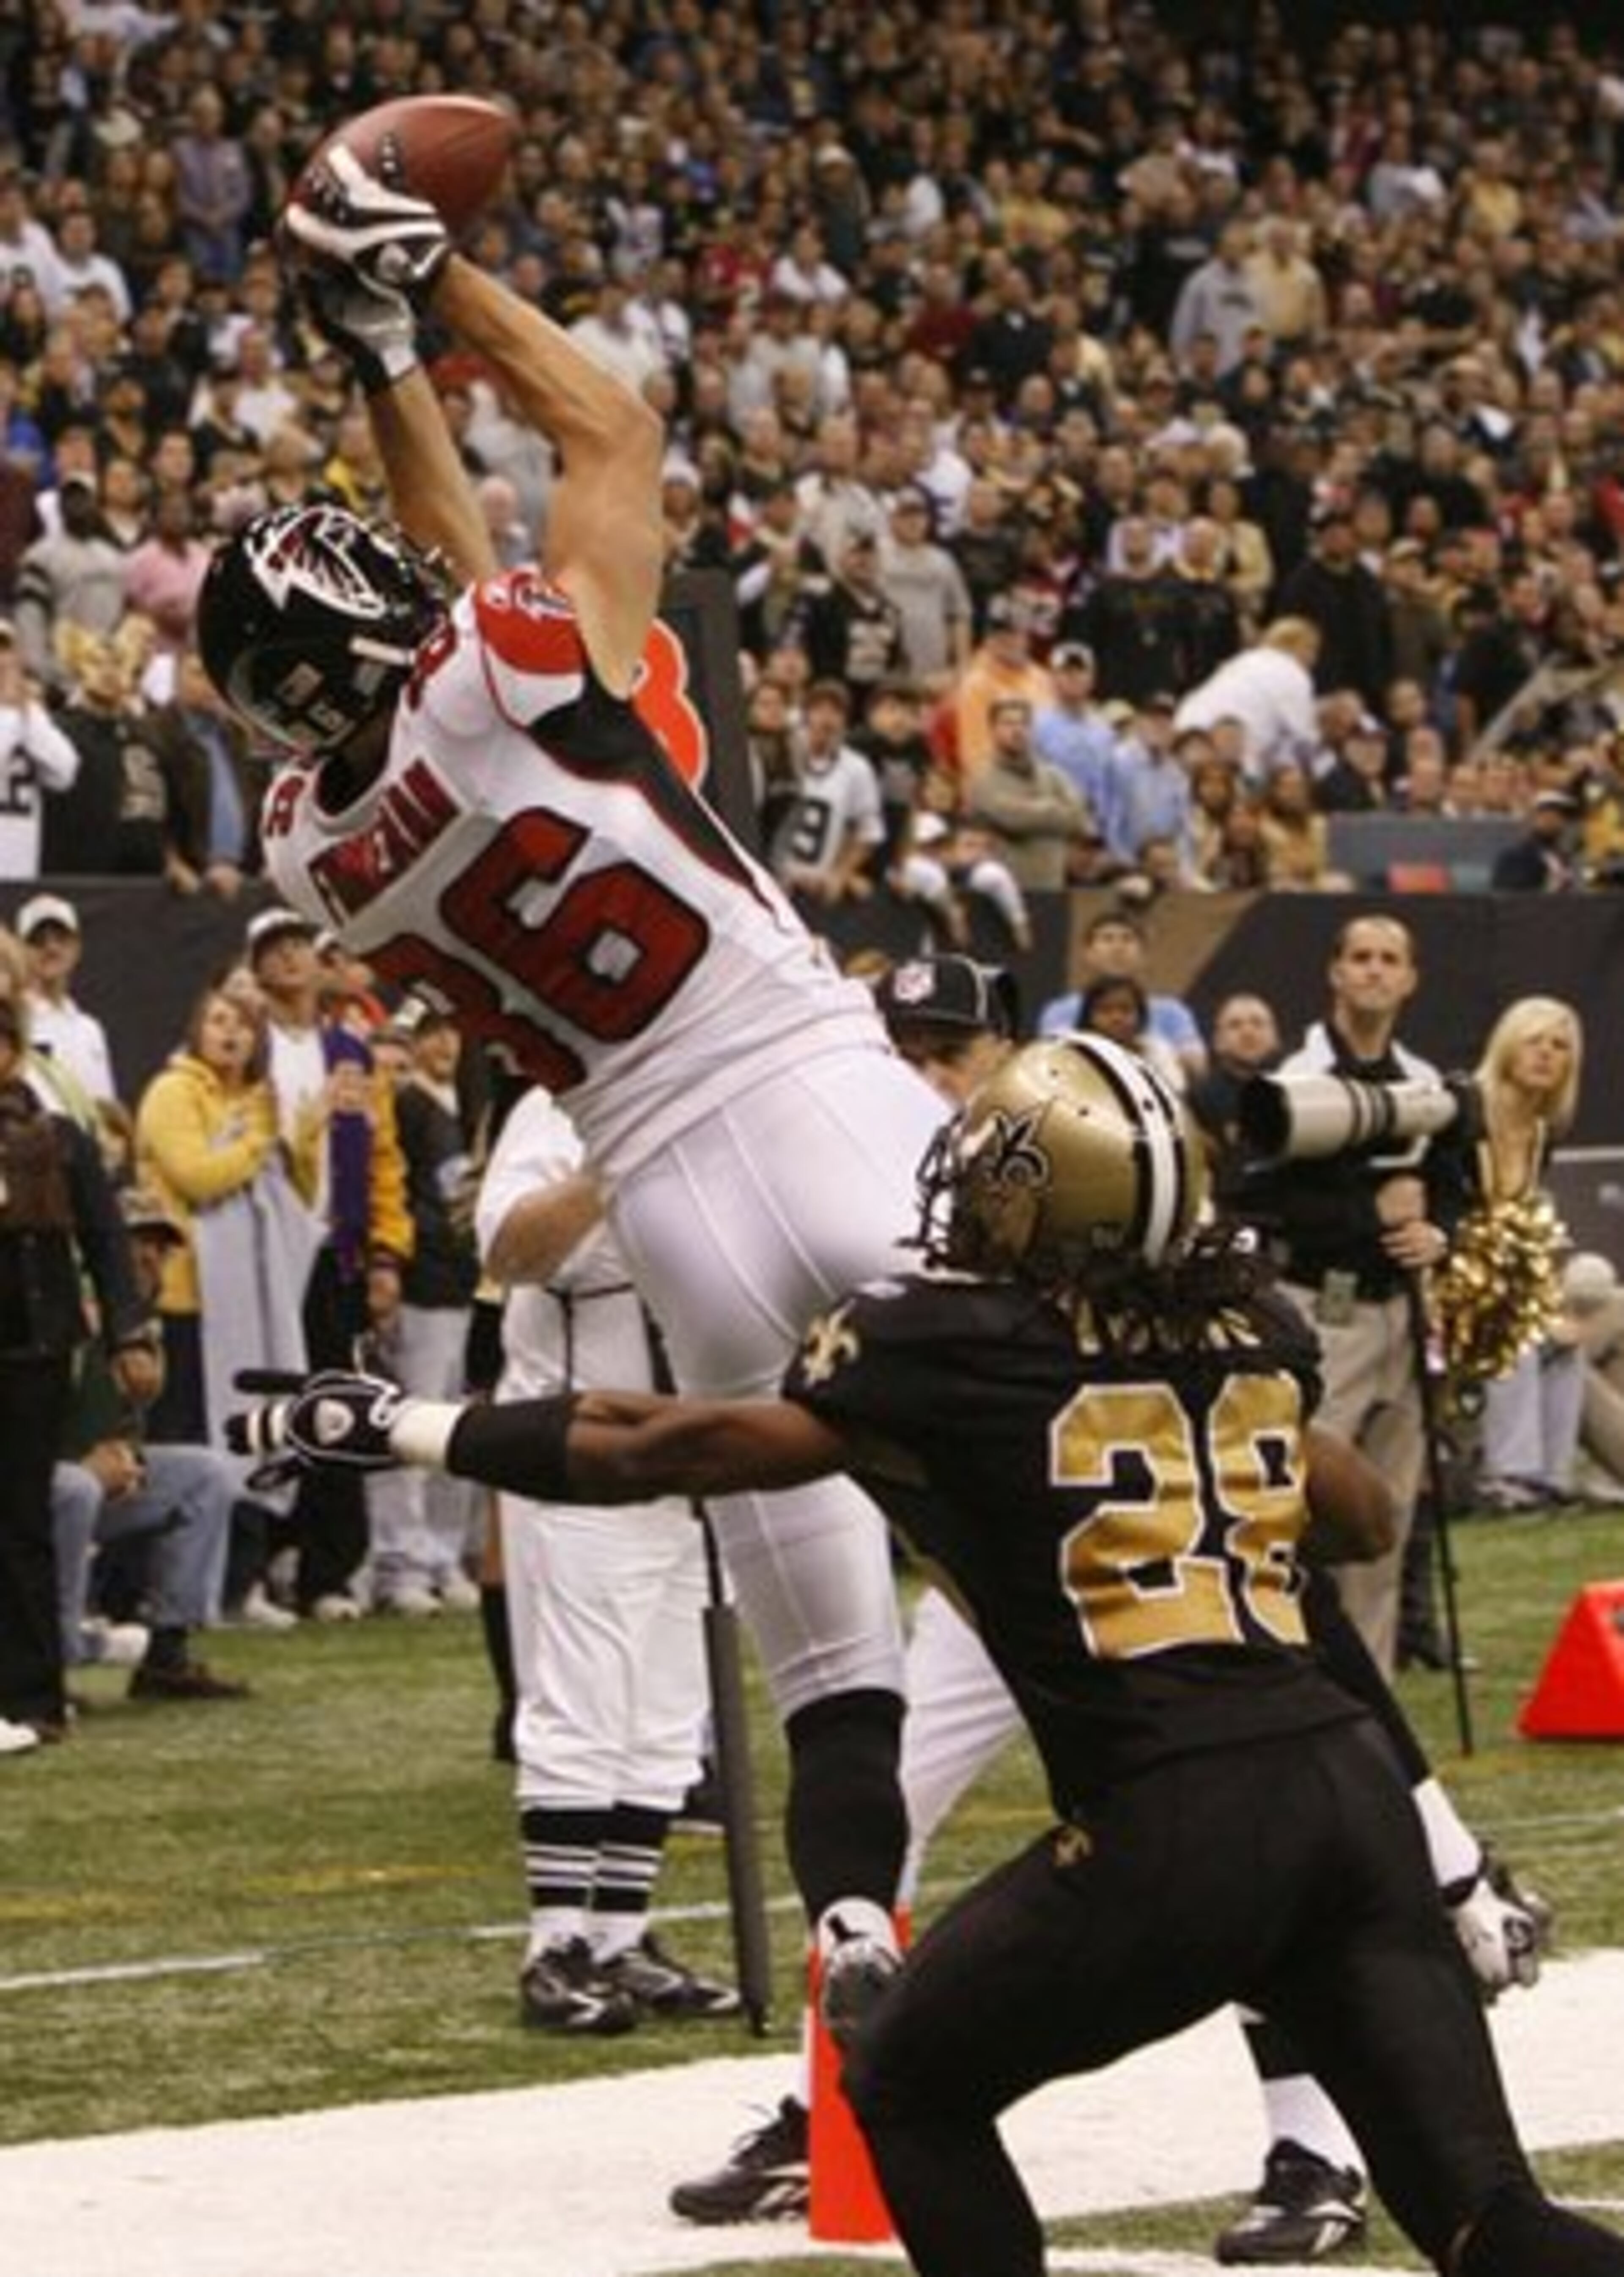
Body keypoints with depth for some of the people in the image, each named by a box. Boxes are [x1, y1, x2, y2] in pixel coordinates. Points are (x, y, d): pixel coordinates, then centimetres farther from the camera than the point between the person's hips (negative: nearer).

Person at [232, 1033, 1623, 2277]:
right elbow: (1366, 1518, 32)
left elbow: (668, 1454, 6)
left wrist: (401, 1428, 15)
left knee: (910, 2088, 20)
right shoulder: (1247, 1332, 16)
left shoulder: (952, 1350, 1)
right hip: (1349, 1787, 5)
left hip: (1172, 1832, -5)